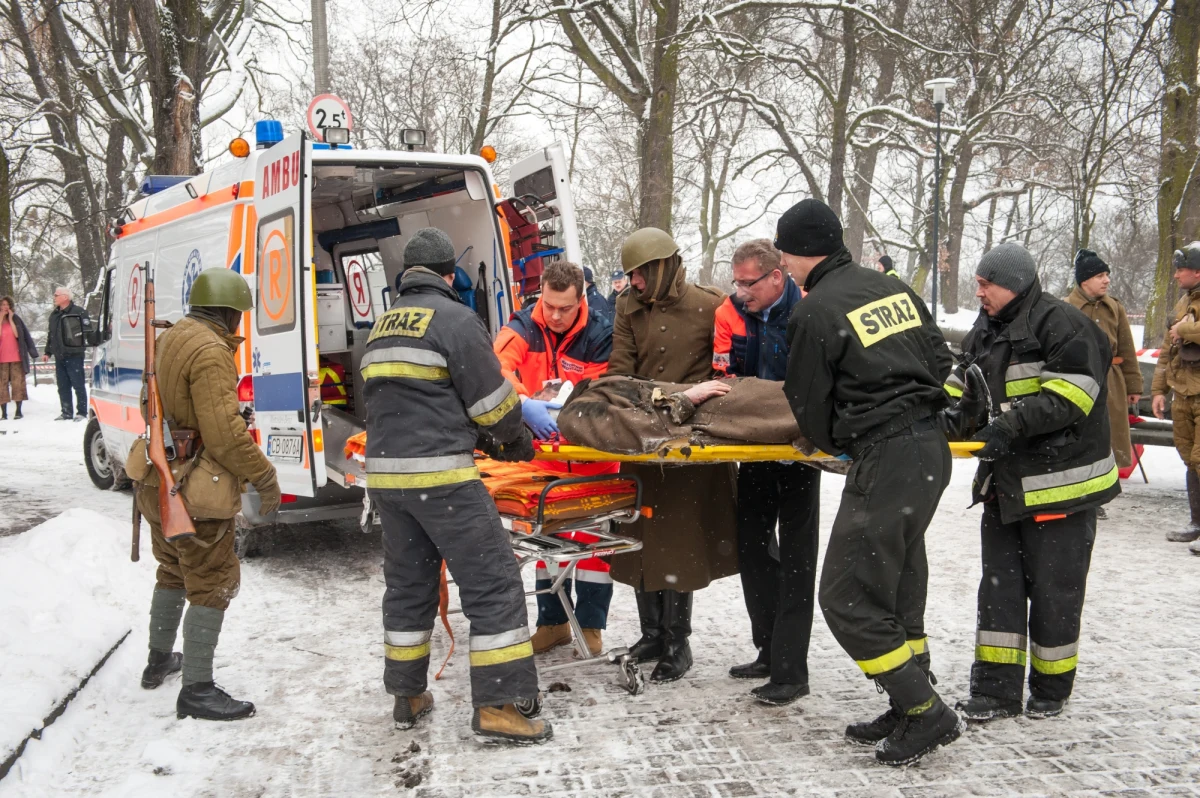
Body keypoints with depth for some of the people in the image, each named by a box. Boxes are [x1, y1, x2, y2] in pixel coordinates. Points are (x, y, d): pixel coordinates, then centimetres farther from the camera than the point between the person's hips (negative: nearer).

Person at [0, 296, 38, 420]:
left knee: (18, 383, -1)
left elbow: (17, 334, -6)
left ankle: (19, 411, 4)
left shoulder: (16, 319, 7)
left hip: (16, 357, 0)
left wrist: (10, 319, -6)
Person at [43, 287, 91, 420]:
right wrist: (48, 352, 23)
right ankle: (66, 413, 17)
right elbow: (50, 334, 24)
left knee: (78, 385, -4)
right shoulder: (54, 314, 17)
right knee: (63, 386, 10)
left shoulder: (79, 312, -7)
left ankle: (82, 412, 1)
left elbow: (87, 330, -13)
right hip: (59, 357, 7)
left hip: (74, 355, -7)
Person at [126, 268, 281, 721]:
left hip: (159, 480, 10)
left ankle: (159, 661, 40)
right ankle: (196, 691, 1)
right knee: (214, 583, -2)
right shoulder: (210, 351, -21)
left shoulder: (169, 340, 10)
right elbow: (224, 432, -25)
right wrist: (264, 477, -16)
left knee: (174, 571, 25)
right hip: (194, 490, -10)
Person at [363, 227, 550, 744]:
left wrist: (476, 437, 24)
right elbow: (491, 396, -8)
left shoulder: (382, 326, 17)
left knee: (408, 583, 18)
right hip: (440, 474, -8)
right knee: (493, 583, -2)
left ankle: (408, 696, 26)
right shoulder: (454, 318, -6)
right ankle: (498, 706, -2)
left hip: (385, 473, 8)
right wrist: (514, 438, 12)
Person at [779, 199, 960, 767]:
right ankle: (910, 710, 26)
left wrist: (831, 444, 16)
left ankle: (927, 712, 5)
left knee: (848, 599, 0)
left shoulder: (815, 312, -12)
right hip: (931, 448, 9)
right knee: (900, 587, 17)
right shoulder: (893, 288, 12)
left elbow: (809, 405, -3)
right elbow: (940, 360, 18)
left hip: (885, 459, -9)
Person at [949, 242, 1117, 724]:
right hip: (1004, 483, 8)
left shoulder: (1062, 325, -13)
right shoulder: (985, 333, 14)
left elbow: (1069, 393, -22)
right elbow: (965, 388, 16)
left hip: (1061, 482, -8)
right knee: (999, 586, 8)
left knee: (1053, 590, 4)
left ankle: (1051, 689, 22)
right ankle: (996, 689, 16)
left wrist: (1014, 424, -28)